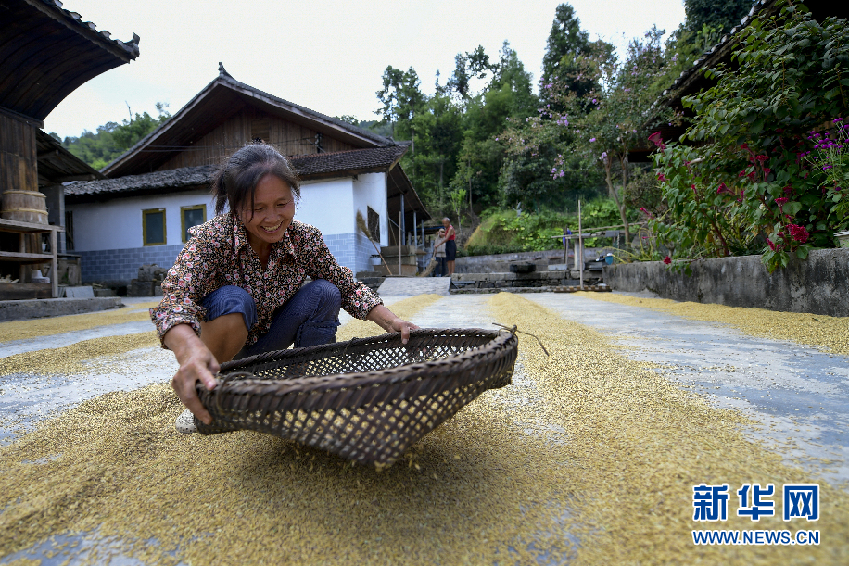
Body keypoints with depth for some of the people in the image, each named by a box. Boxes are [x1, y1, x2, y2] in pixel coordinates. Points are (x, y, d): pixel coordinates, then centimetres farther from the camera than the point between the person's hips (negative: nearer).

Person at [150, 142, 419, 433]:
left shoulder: (306, 239, -17)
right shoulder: (211, 238, -26)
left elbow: (348, 287, -10)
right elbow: (175, 298, -41)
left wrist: (392, 323, -27)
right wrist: (191, 352, -64)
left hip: (267, 341, 3)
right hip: (226, 345, -2)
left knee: (324, 294, -20)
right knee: (233, 300, -34)